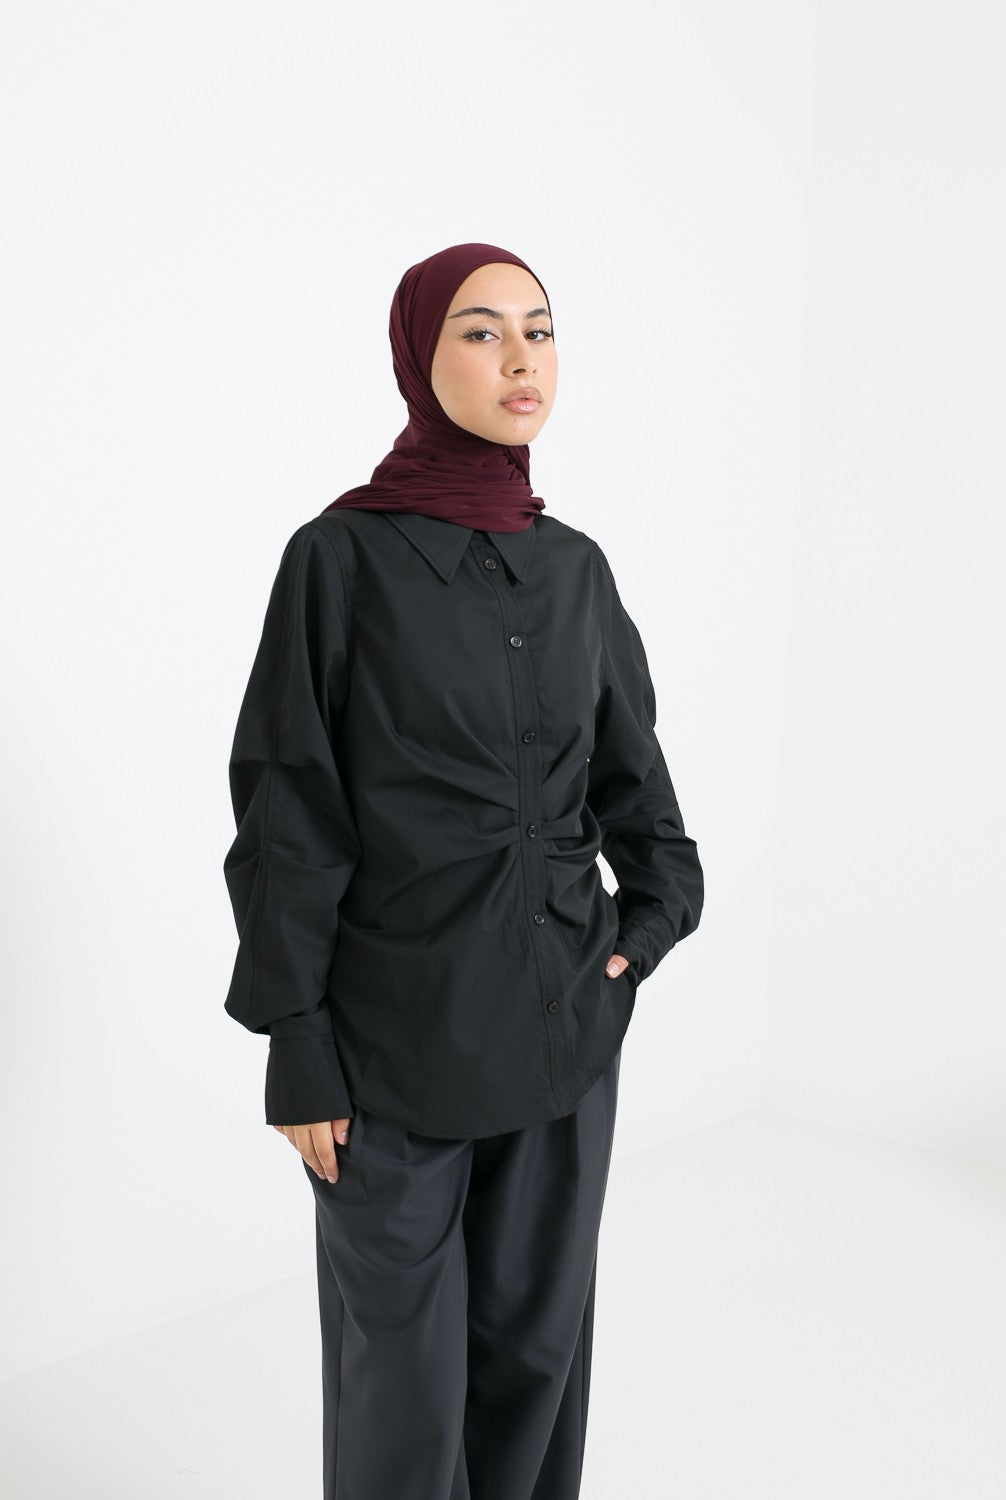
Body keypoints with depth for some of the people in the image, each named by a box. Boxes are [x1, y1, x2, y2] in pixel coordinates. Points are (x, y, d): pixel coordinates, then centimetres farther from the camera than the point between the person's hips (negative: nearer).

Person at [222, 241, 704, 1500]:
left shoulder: (575, 567, 5)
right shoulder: (340, 558, -9)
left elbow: (629, 764, 17)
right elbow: (286, 811, -9)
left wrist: (659, 903, 1)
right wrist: (295, 1050, -10)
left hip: (565, 1021, 5)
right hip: (398, 1036, -4)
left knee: (538, 1333, 15)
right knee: (405, 1358, 8)